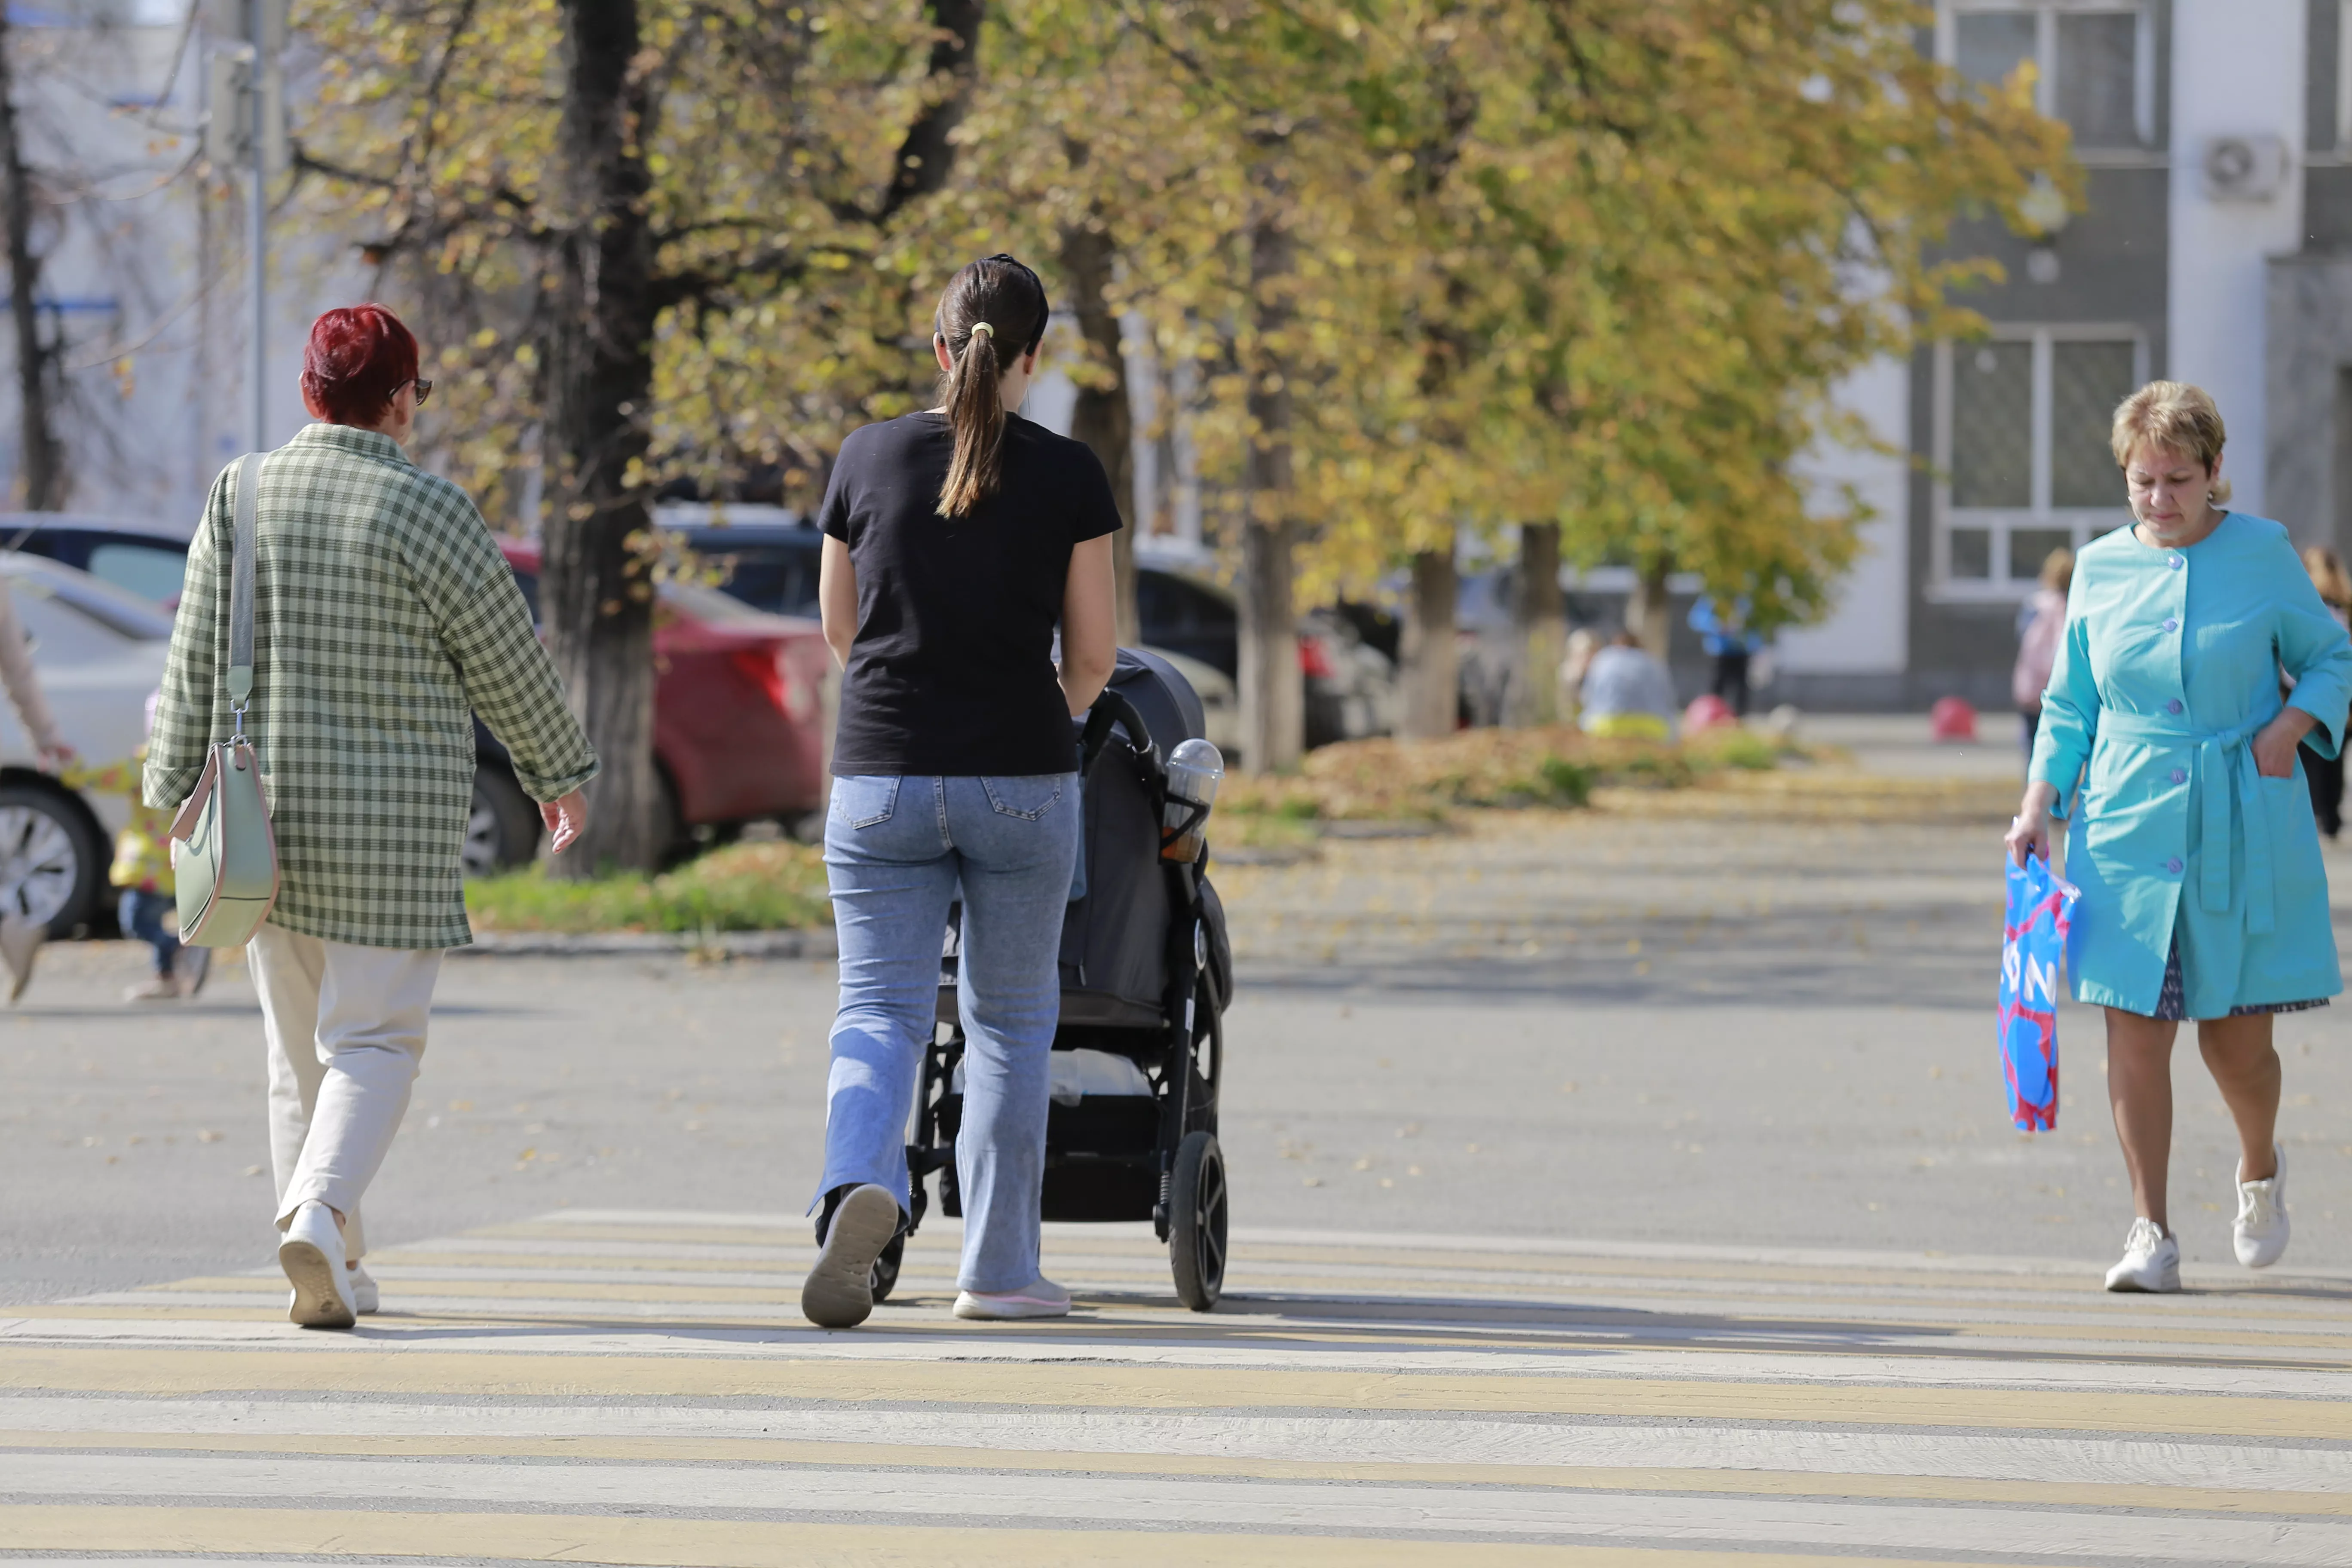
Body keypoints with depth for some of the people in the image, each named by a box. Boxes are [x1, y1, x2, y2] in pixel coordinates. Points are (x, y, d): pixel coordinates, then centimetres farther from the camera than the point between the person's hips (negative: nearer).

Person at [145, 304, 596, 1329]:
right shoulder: (424, 510, -11)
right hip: (393, 821, -4)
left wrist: (180, 790, 13)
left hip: (265, 811, 4)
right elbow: (505, 660, -3)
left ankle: (335, 1270, 17)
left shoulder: (242, 498, 2)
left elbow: (195, 660, 5)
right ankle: (321, 1212, -25)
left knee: (299, 1045, 13)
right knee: (375, 1038, -2)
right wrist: (559, 772, 10)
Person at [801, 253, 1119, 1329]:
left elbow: (839, 629, 12)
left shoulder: (868, 459, 1)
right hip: (1020, 781, -1)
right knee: (1010, 1020, 13)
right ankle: (998, 1268, 17)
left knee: (878, 1012, 2)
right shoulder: (1067, 477, -4)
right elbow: (1092, 655, 0)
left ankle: (860, 1189, -27)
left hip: (882, 775, 1)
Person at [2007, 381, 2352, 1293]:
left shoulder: (2262, 553, 0)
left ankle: (2260, 1169, 33)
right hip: (2129, 831, 2)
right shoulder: (2100, 569, 7)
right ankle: (2151, 1231, 4)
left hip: (2246, 831, -2)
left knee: (2236, 1037, 1)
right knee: (2135, 1029, -5)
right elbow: (2070, 705, 14)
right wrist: (2038, 806, 2)